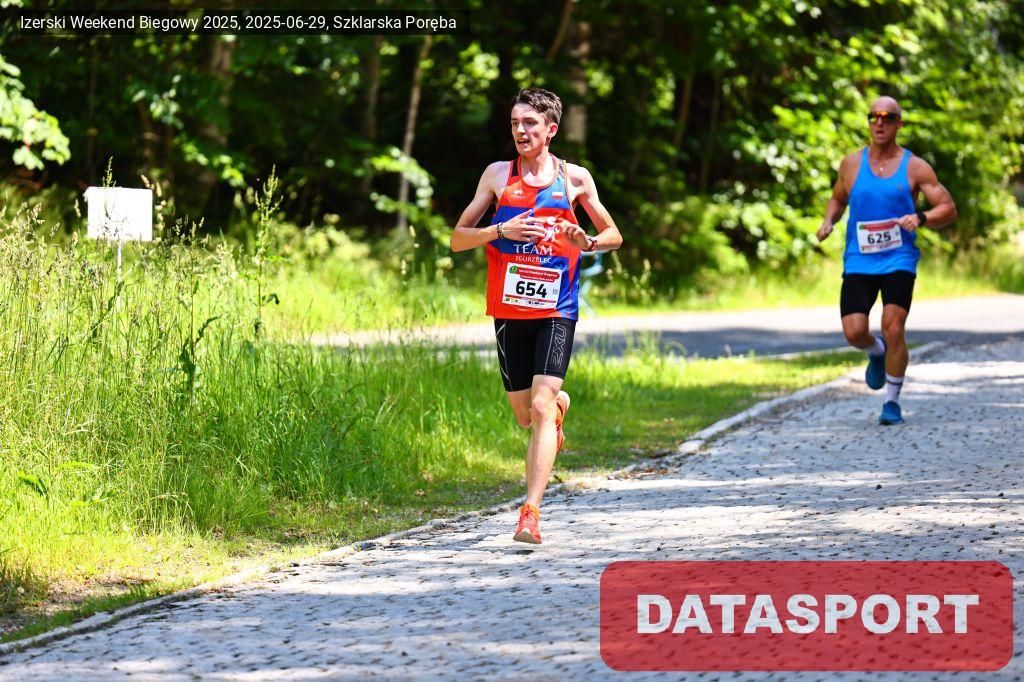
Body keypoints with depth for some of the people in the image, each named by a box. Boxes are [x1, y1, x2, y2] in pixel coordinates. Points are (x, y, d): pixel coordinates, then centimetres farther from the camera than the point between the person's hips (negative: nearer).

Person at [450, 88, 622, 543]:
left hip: (556, 309, -2)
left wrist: (588, 242, -9)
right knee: (525, 415, 11)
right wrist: (499, 231, -13)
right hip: (509, 310, 2)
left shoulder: (574, 179, 3)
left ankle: (530, 513, -18)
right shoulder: (498, 175, 5)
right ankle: (559, 404, 48)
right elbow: (457, 239, 6)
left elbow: (614, 235, 14)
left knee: (541, 408, -16)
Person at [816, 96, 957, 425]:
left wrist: (921, 218, -17)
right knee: (854, 332, -11)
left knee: (893, 330, -15)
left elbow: (949, 209, 3)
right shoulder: (851, 164, 8)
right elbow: (838, 199, 26)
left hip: (898, 261, -2)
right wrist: (828, 222, 4)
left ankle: (893, 401, 3)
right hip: (858, 262, 2)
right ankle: (877, 352, 27)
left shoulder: (915, 167, 2)